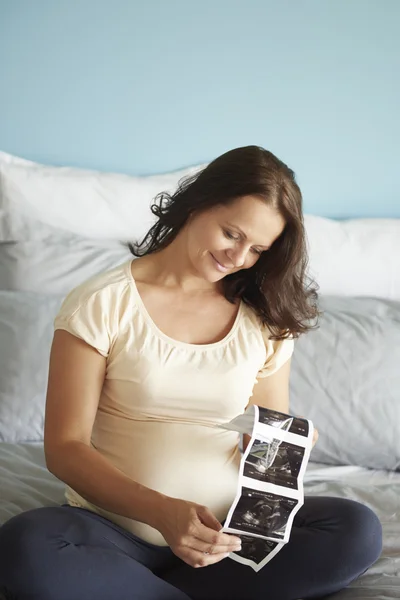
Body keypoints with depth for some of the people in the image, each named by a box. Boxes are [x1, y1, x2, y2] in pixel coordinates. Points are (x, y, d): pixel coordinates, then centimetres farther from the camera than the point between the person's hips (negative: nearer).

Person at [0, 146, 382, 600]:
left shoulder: (265, 322, 9)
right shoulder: (102, 304, -3)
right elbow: (65, 447, -7)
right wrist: (161, 511, -23)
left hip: (224, 532, 3)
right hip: (116, 525, -3)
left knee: (358, 531, -23)